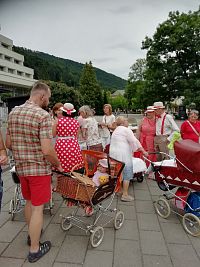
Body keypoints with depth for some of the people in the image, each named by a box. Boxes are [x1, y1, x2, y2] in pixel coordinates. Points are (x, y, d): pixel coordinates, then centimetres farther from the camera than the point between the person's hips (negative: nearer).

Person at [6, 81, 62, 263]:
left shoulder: (13, 113, 4)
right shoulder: (43, 115, -19)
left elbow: (8, 143, 9)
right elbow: (47, 150, -24)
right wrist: (58, 165, -7)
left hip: (21, 167, 7)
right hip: (39, 168, -7)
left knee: (29, 202, 24)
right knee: (37, 208, 7)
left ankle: (32, 233, 45)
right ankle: (34, 249, 22)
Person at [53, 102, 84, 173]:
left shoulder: (58, 121, -4)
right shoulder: (76, 122, 3)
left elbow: (53, 135, 4)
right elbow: (76, 136, 10)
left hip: (61, 146, -2)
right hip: (74, 146, 2)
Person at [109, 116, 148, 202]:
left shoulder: (115, 131, 22)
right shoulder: (126, 130, -6)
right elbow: (135, 141, -11)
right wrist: (143, 151, -6)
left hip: (113, 154, 9)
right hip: (123, 155, -9)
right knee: (127, 174, -1)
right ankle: (125, 195, 2)